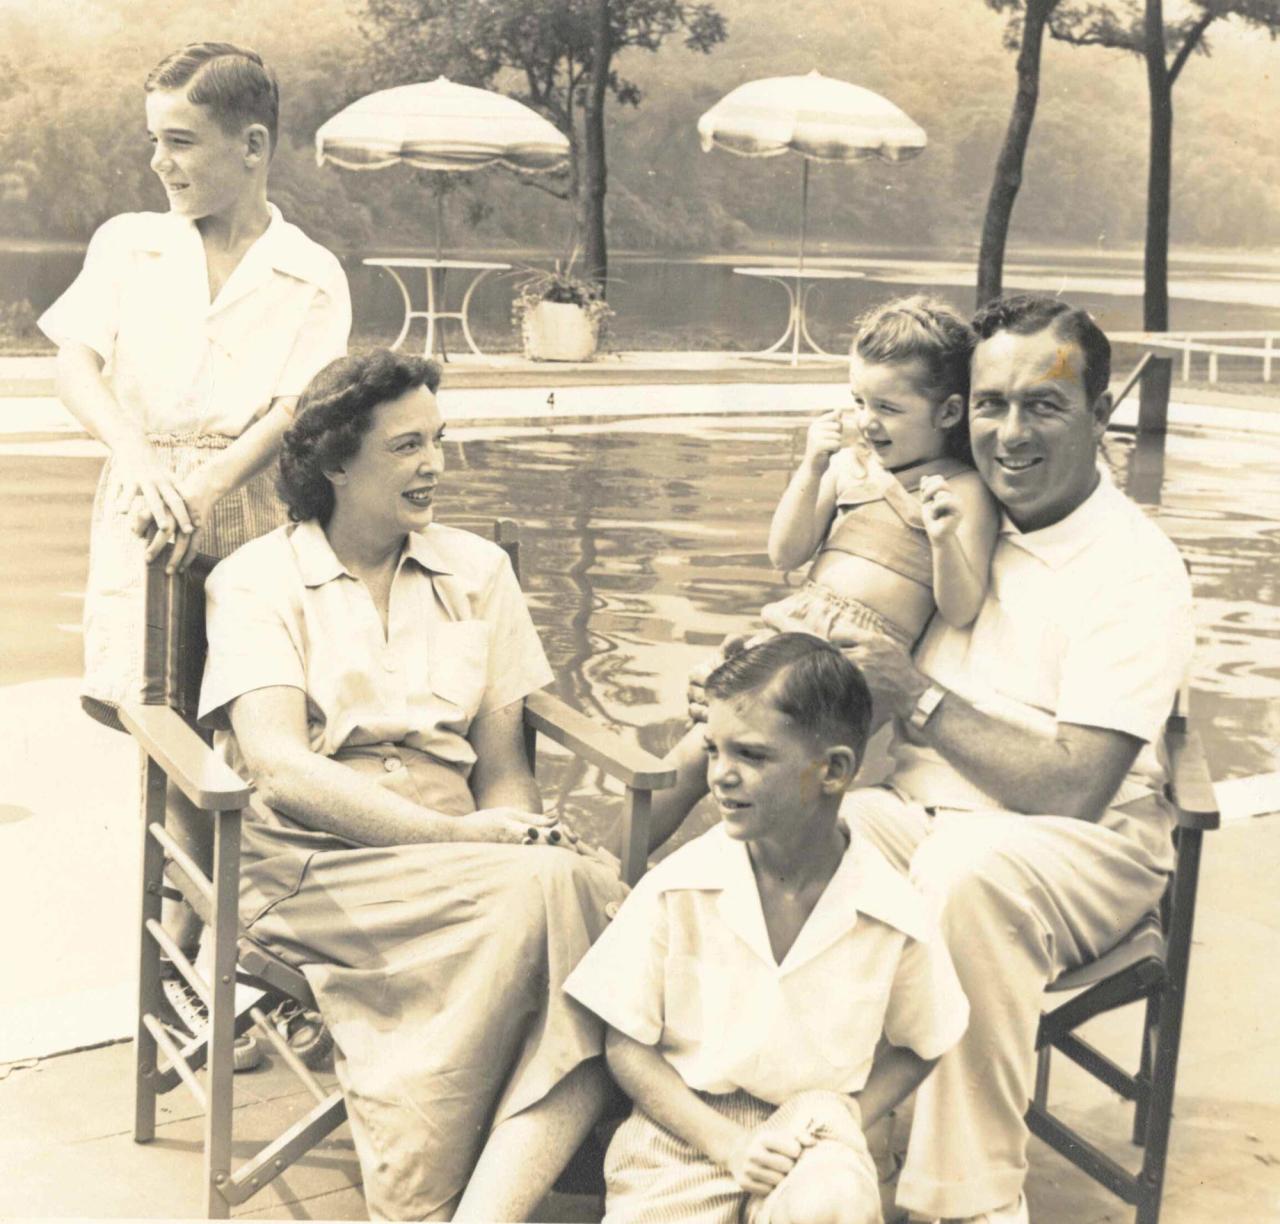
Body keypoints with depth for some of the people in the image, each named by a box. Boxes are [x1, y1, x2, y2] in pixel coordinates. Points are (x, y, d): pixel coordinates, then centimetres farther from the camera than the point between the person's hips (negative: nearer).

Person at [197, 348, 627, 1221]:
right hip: (315, 856, -4)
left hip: (457, 851, 4)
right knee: (554, 887, -31)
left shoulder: (477, 570, 17)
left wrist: (513, 838, -12)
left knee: (590, 892, -31)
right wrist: (466, 838, -18)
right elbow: (279, 768, -10)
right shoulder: (257, 581, 6)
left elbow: (504, 765, 13)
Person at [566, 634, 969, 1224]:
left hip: (811, 1131, 0)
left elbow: (916, 1048, 10)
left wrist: (846, 1123, -7)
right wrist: (728, 1143, -13)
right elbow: (625, 1044, -2)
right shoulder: (676, 888, -9)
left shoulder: (895, 917, -8)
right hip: (685, 1126, 0)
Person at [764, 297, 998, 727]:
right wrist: (810, 472, -3)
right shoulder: (848, 462, 13)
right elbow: (785, 556, 8)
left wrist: (944, 541, -25)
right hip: (795, 622, 6)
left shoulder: (964, 491, -2)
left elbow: (960, 614, -6)